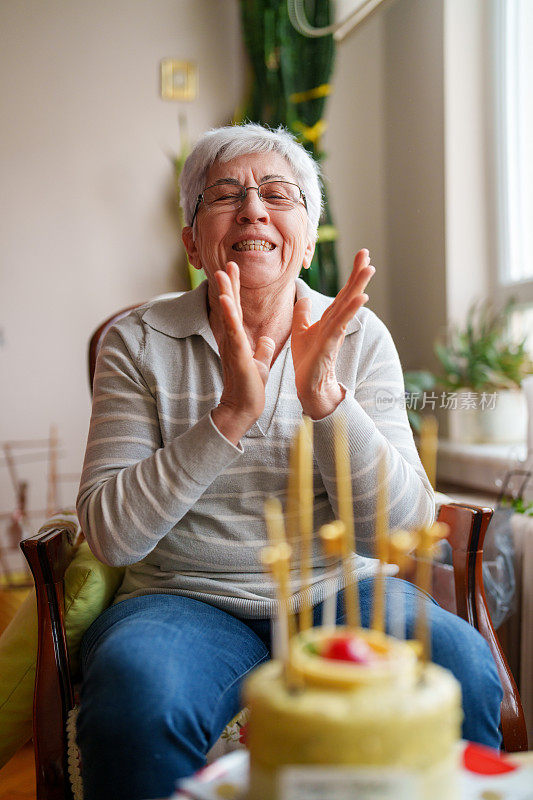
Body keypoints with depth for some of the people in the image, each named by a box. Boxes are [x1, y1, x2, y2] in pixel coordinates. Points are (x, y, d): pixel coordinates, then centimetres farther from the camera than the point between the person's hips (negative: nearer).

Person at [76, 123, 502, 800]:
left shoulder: (360, 338, 1)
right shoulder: (139, 344, -2)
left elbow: (402, 532, -7)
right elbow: (110, 535, -12)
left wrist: (324, 398, -23)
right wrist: (230, 415, -23)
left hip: (340, 592, 2)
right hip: (187, 599, -1)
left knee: (462, 667, -26)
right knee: (139, 693, -33)